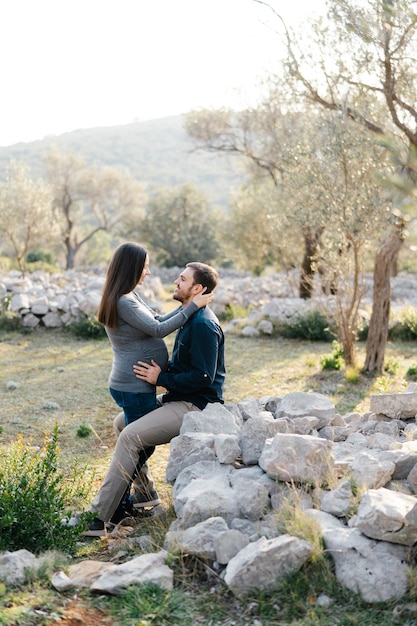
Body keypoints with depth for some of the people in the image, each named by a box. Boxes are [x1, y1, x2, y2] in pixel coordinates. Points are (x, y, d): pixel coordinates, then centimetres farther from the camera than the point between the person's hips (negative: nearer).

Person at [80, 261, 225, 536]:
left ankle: (97, 519, -18)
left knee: (130, 437, -21)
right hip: (179, 399, 11)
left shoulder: (203, 326, -20)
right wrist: (160, 371, 5)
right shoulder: (190, 318, 14)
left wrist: (161, 378, -17)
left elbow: (203, 377, -25)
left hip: (194, 407, -11)